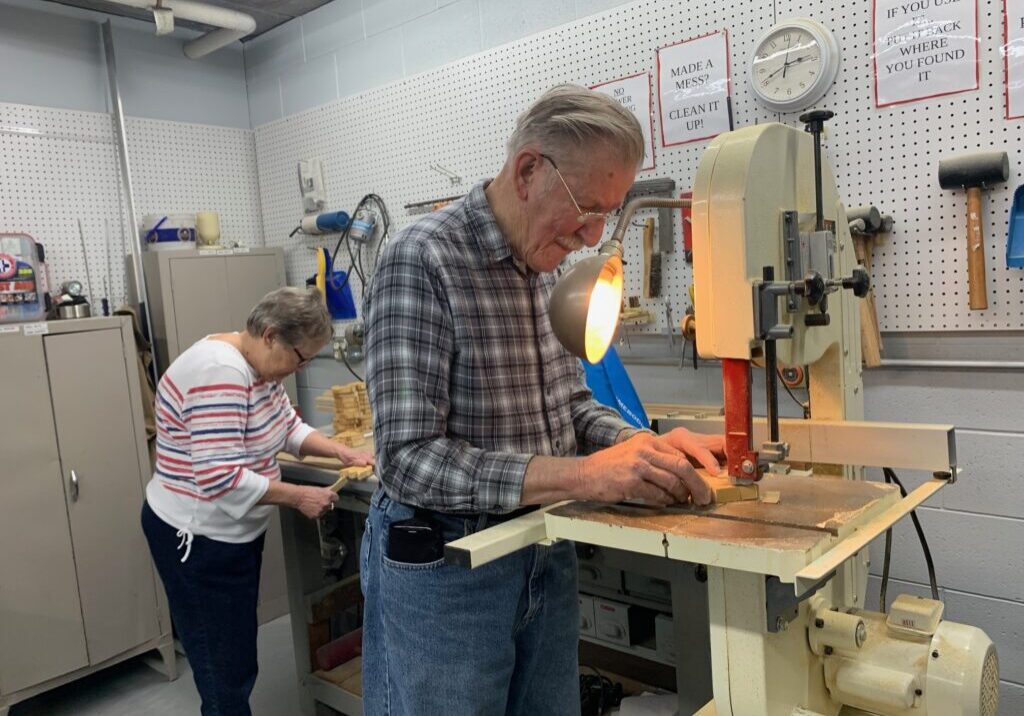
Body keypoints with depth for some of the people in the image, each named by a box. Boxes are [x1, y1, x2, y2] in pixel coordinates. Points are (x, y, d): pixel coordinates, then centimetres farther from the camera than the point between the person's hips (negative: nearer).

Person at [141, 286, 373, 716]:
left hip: (233, 531, 10)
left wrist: (340, 451, -1)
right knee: (225, 669, 1)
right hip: (197, 537, -10)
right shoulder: (220, 373, -28)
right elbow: (221, 479, -33)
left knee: (236, 654, 20)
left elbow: (288, 426, 13)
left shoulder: (257, 366, 3)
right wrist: (299, 497, -25)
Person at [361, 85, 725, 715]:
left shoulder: (547, 266, 4)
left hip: (546, 555, 7)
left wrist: (647, 444, -9)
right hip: (443, 567, -7)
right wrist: (583, 475, -32)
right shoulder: (423, 260, -20)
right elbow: (409, 460, -25)